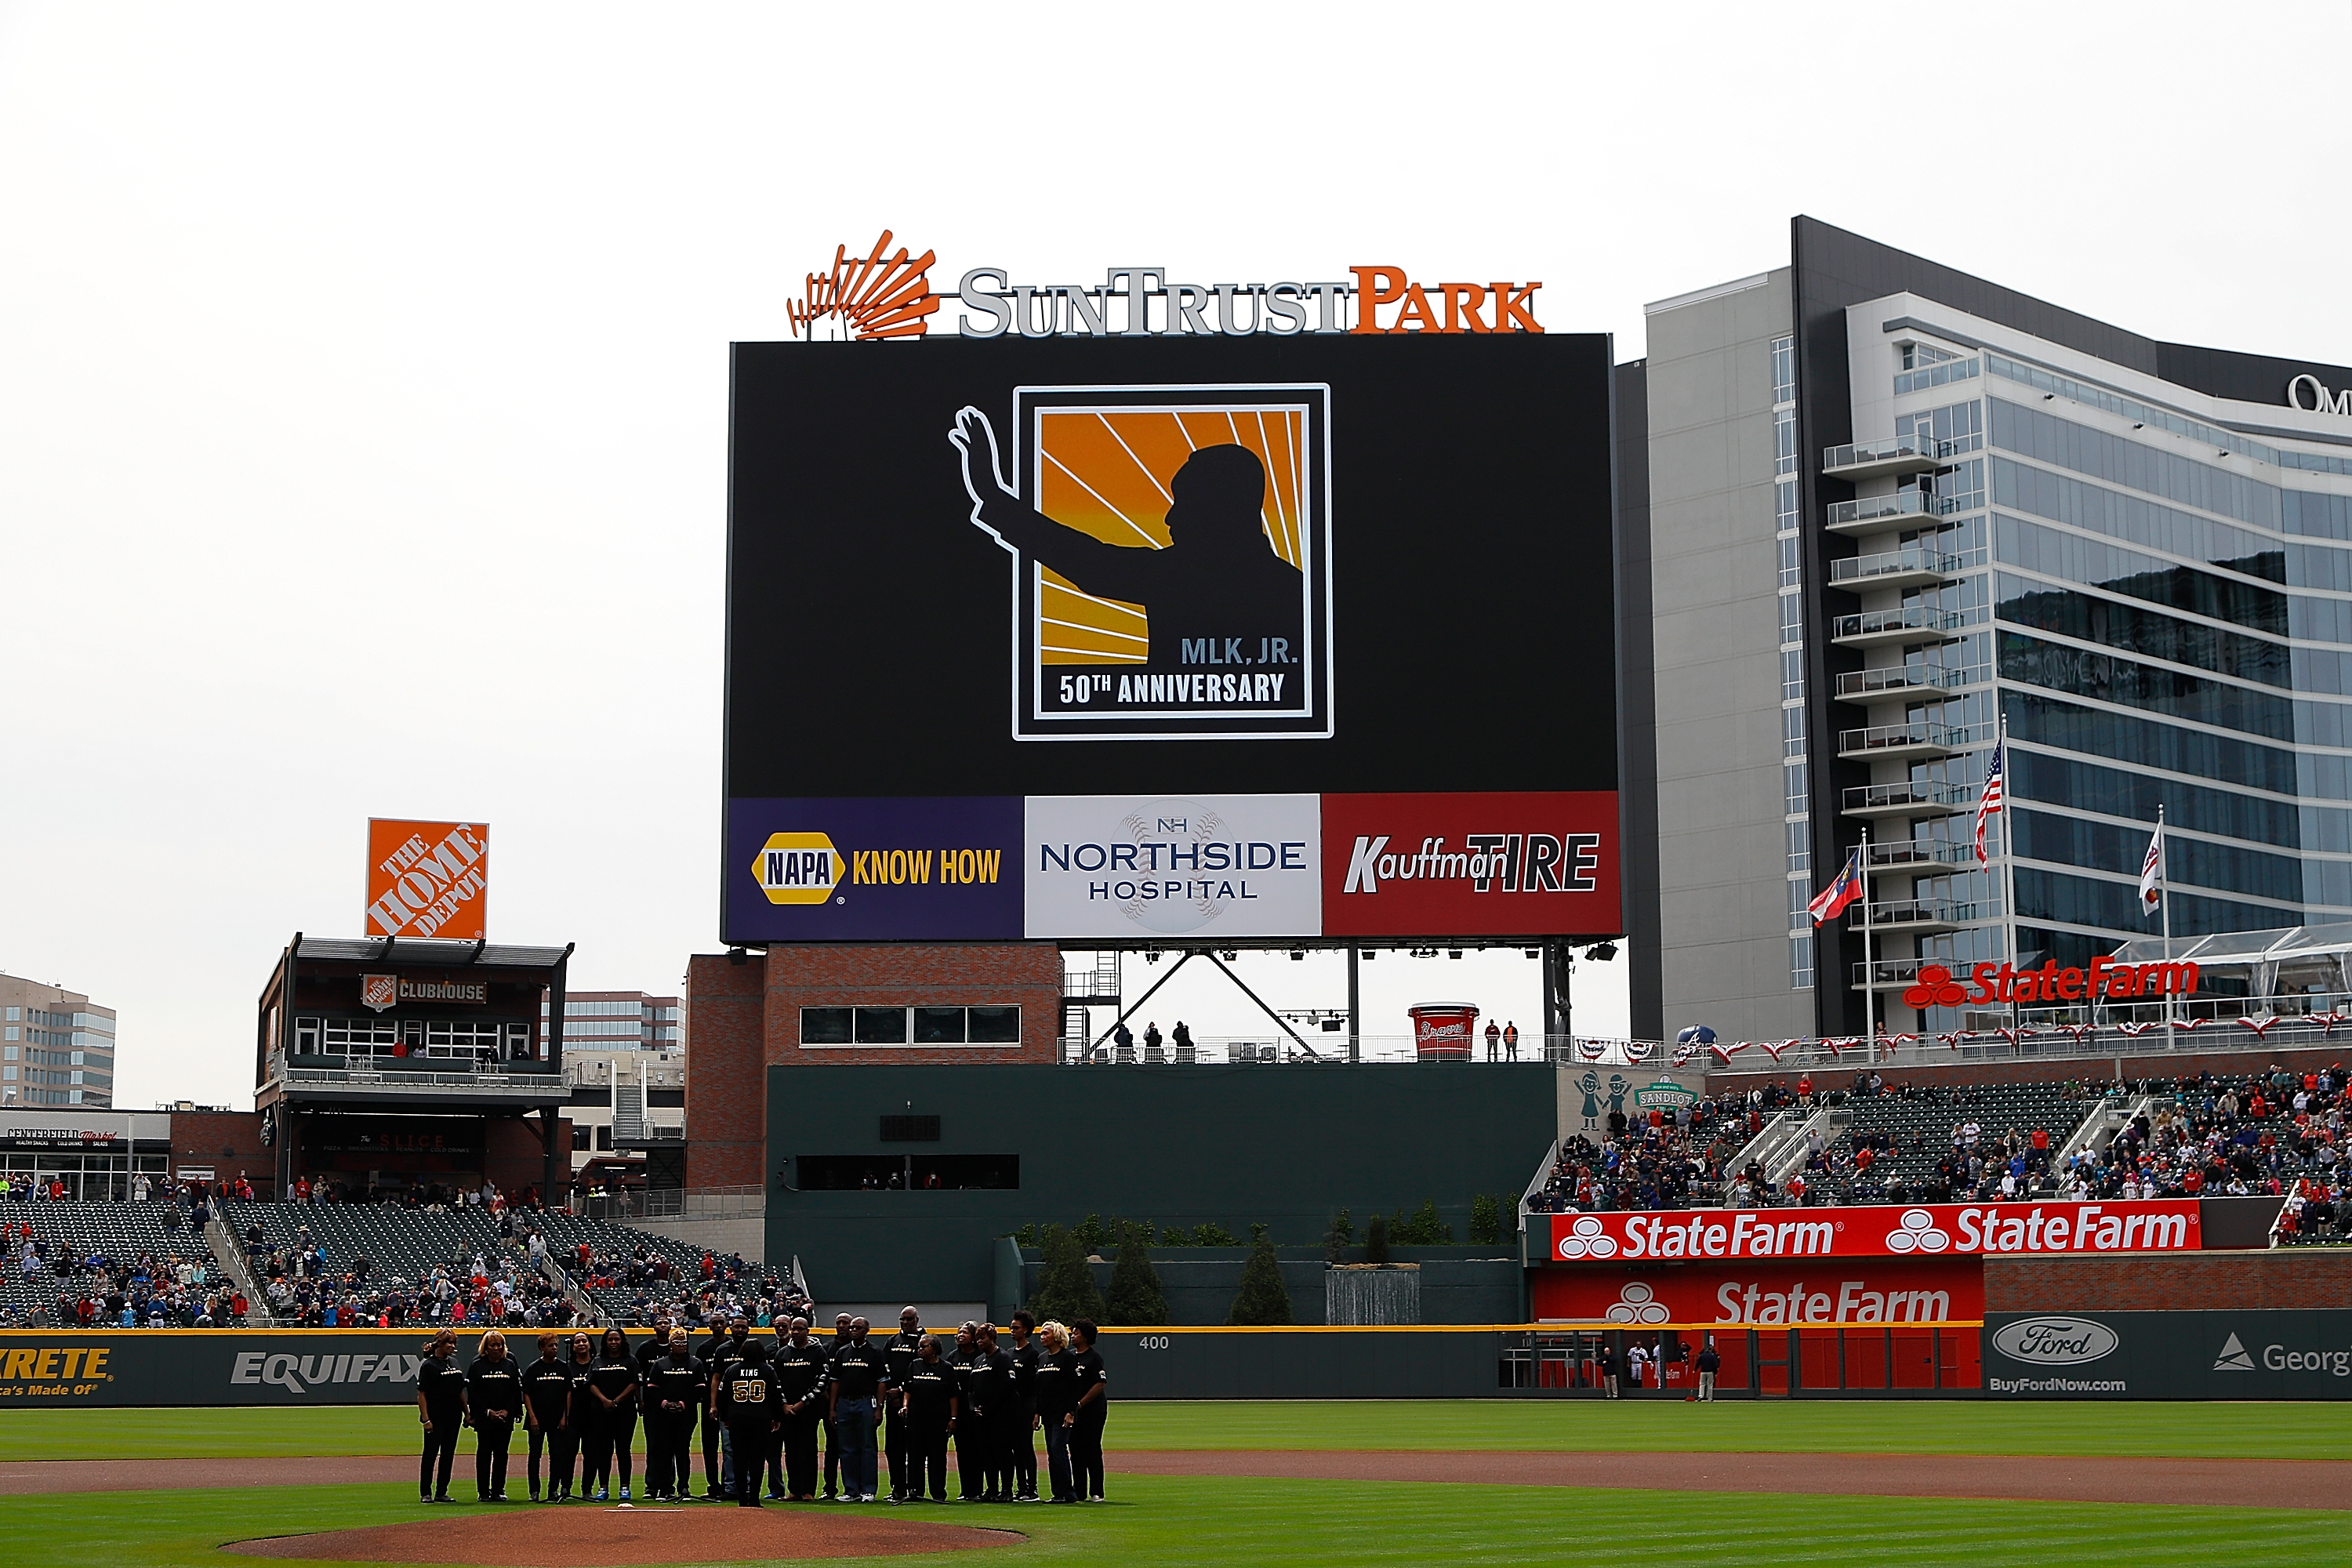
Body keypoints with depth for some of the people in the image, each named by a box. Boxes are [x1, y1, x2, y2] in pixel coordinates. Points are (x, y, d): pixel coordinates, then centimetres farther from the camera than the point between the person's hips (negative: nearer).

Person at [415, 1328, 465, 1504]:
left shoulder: (454, 1364, 14)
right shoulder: (429, 1365, -7)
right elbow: (421, 1394, -11)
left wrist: (466, 1413, 16)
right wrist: (425, 1419, -17)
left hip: (453, 1417, 7)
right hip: (435, 1418, -7)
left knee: (448, 1455, 8)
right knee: (431, 1454, -3)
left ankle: (441, 1492, 14)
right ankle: (426, 1493, 2)